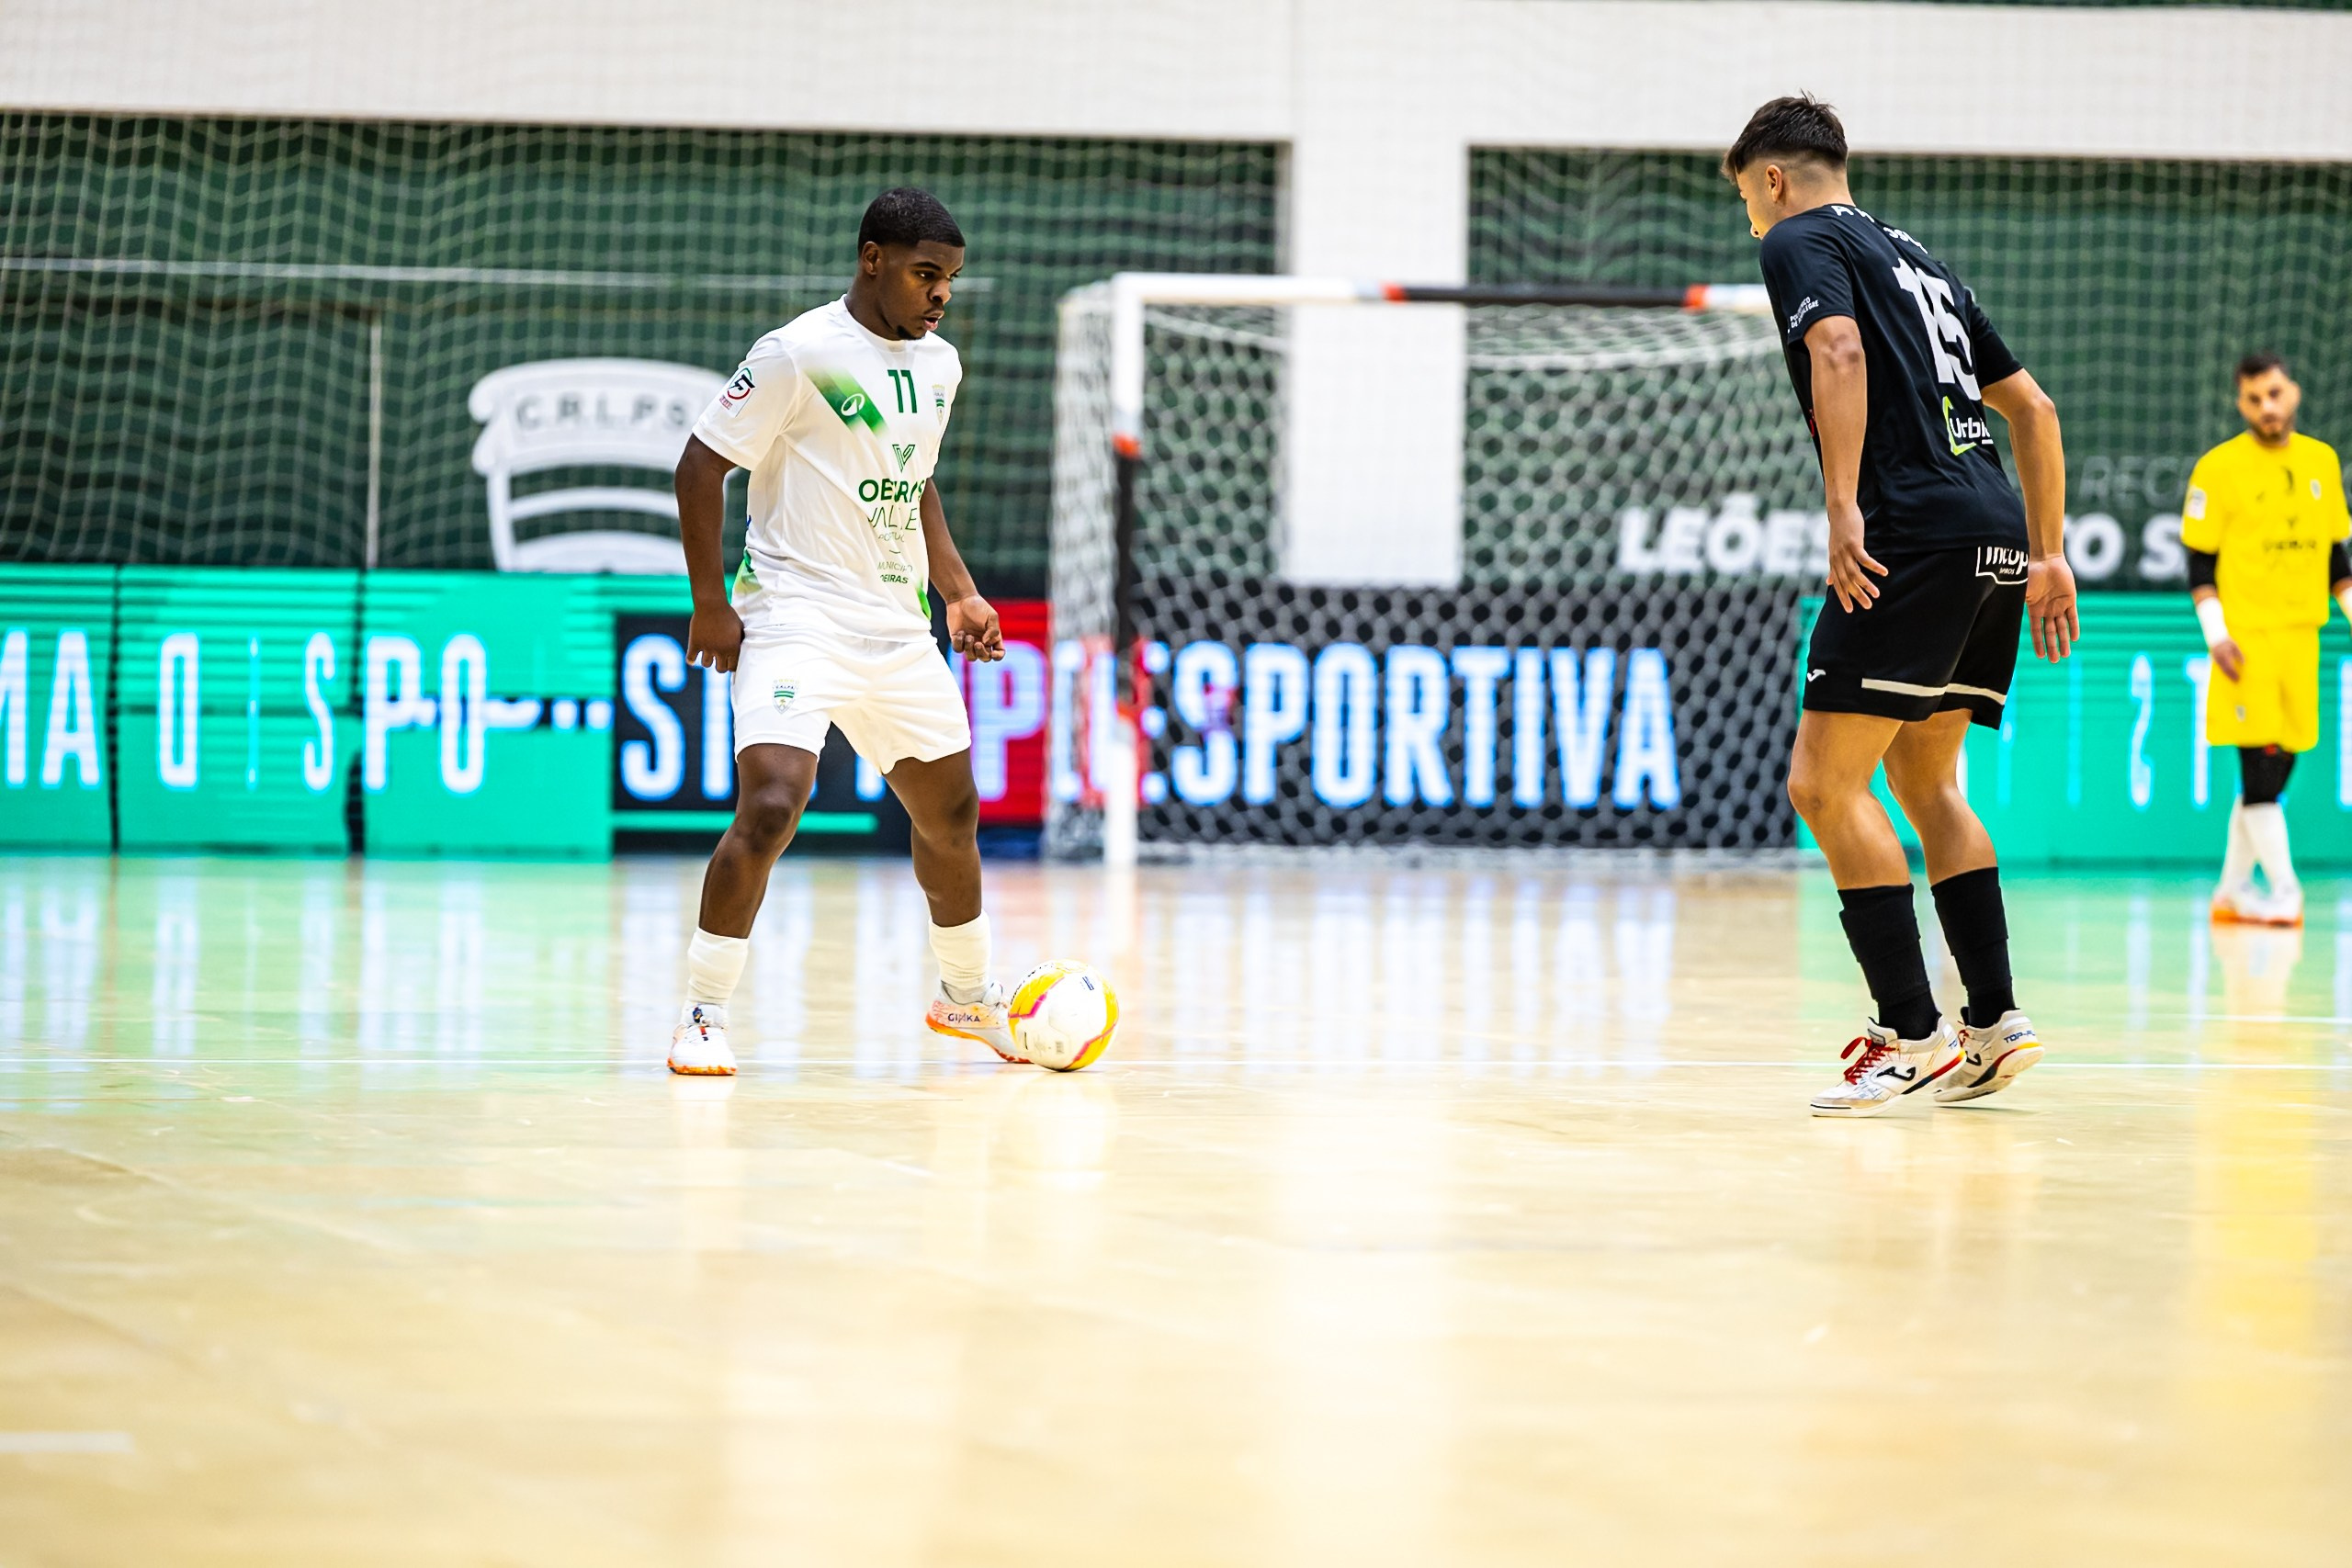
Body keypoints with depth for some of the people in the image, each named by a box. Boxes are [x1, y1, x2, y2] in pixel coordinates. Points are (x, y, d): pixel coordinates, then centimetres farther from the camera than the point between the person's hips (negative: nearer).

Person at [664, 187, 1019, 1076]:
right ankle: (703, 1016, -11)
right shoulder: (800, 354, -14)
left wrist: (958, 591, 15)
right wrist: (710, 601, -12)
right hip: (797, 617, -7)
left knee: (951, 812, 16)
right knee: (770, 807, -23)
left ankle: (967, 995, 38)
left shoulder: (938, 366, 9)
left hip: (898, 628, 7)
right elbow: (702, 465, -11)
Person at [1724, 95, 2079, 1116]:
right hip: (1998, 537, 9)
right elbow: (2031, 407, 27)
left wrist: (1843, 509, -22)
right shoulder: (1915, 259, 28)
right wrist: (2047, 555, 27)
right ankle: (1995, 1023, 15)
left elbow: (1840, 353, -17)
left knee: (1825, 782, -7)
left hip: (1915, 535, -9)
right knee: (1924, 781, 19)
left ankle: (1909, 1032, -12)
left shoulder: (1801, 241, 4)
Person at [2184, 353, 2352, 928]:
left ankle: (2233, 889, 16)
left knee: (2275, 770, 6)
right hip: (2246, 637, -5)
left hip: (2301, 640, 5)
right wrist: (2216, 633, -13)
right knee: (2260, 765, -9)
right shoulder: (2218, 468, -5)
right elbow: (2199, 562, -4)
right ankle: (2283, 890, -8)